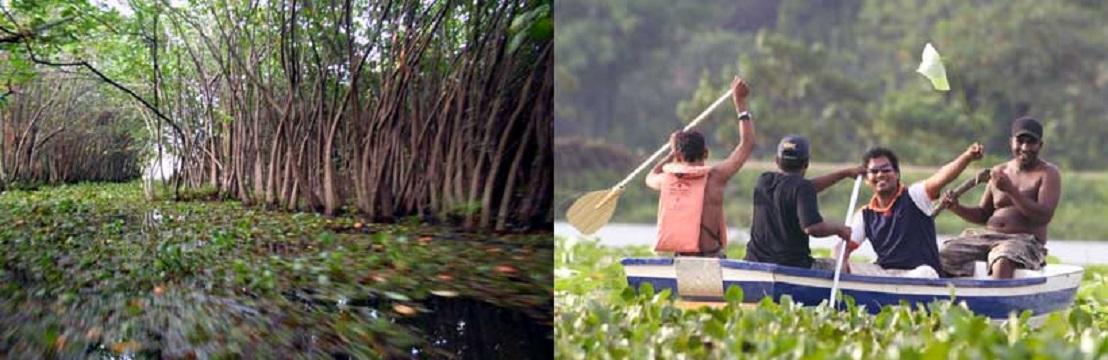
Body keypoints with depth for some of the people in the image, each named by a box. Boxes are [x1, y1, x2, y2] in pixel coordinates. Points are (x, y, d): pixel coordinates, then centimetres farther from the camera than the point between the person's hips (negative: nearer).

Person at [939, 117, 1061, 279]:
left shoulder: (1048, 173, 2)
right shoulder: (999, 171, 17)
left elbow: (1044, 216, -12)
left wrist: (1011, 190, -19)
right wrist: (957, 208, 1)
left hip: (1025, 241, -5)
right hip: (987, 237, 6)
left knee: (1003, 260, -40)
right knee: (943, 255, -17)